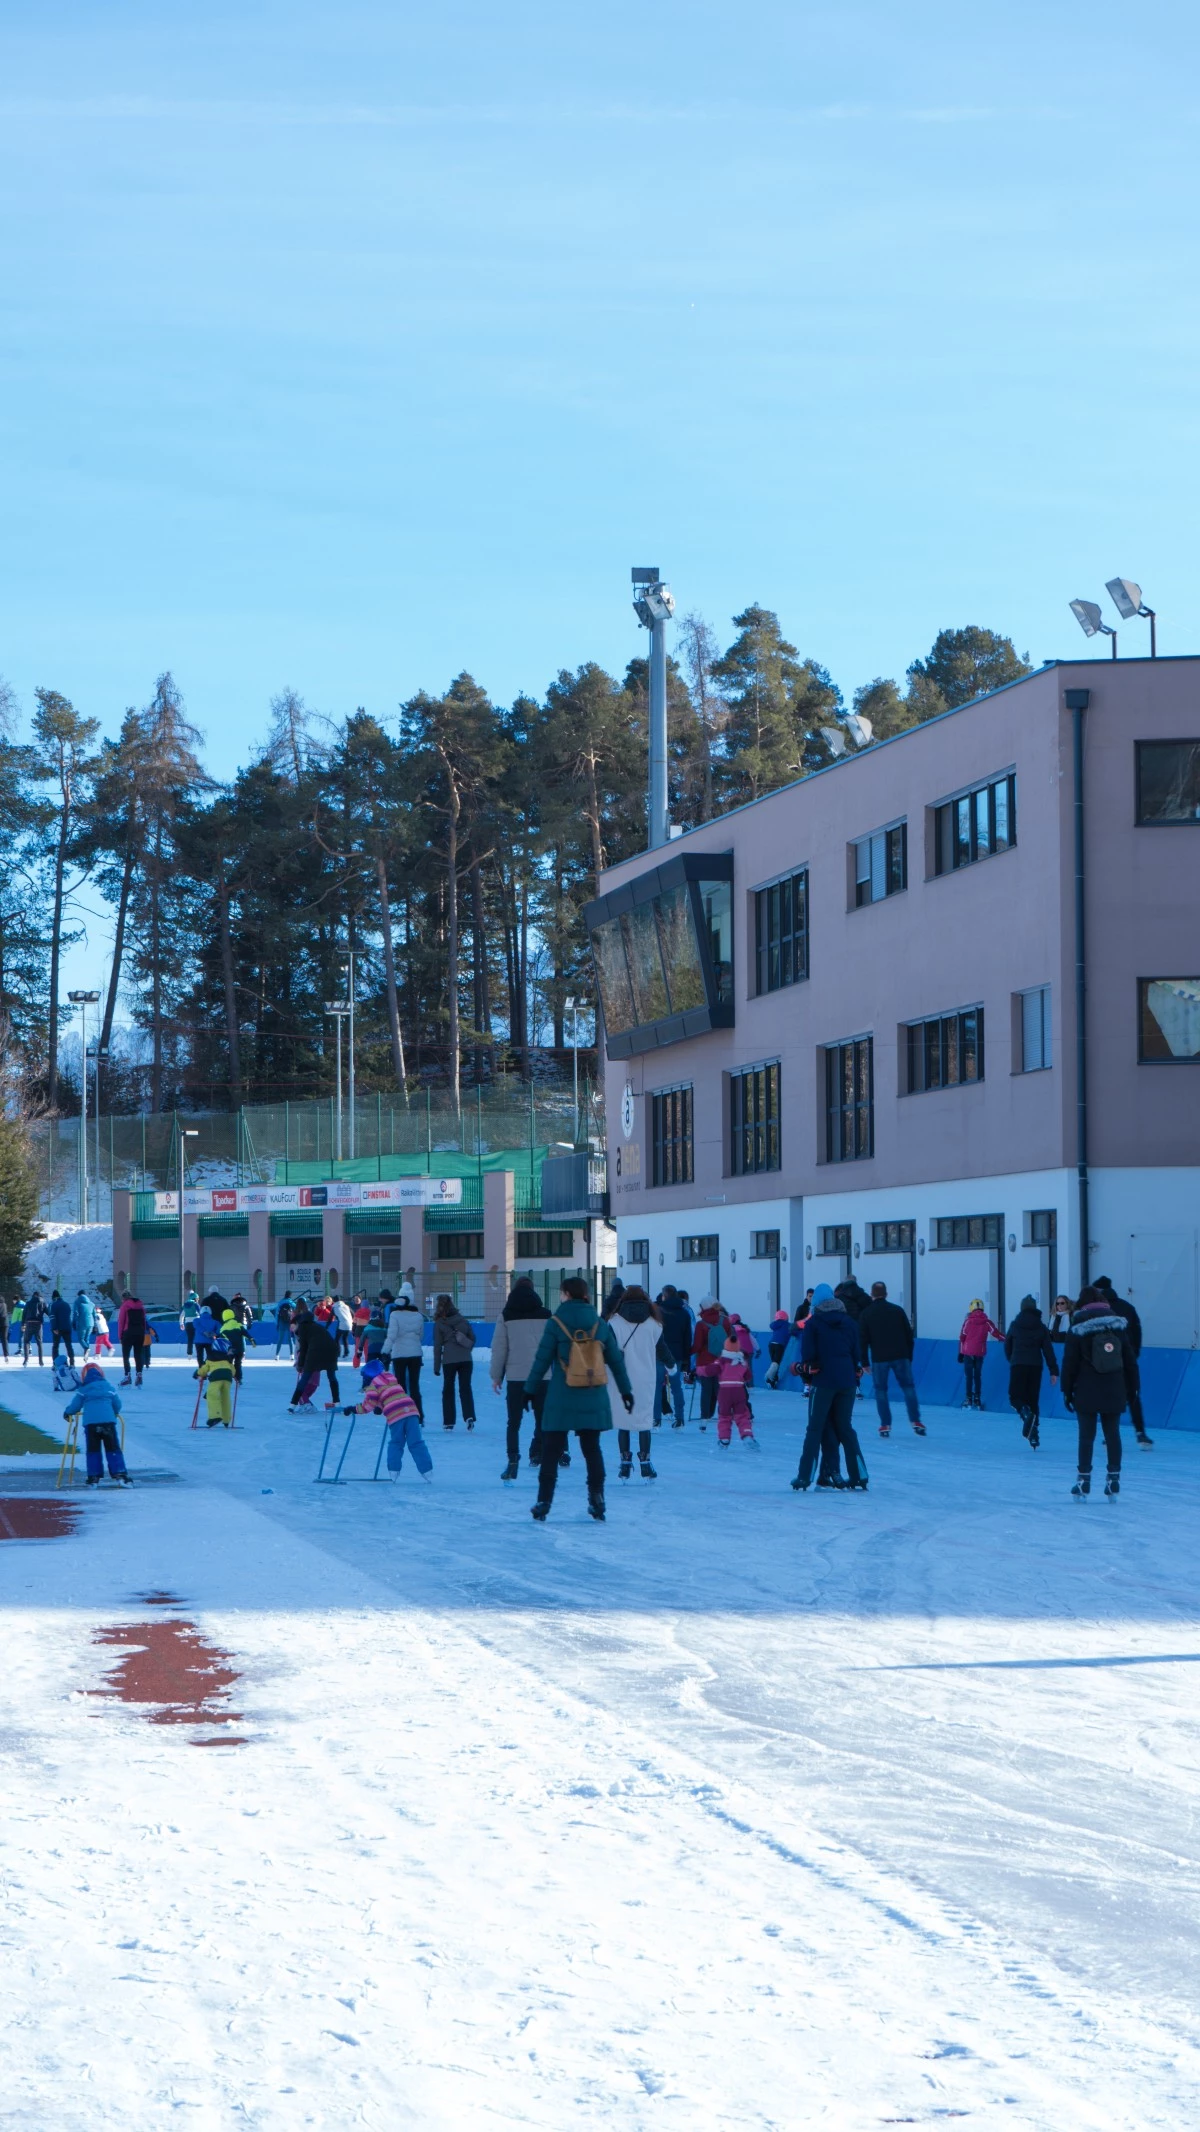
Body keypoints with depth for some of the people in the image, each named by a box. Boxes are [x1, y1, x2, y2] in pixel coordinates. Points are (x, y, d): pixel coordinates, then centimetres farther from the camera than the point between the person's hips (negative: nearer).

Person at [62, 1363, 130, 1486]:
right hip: (108, 1421, 1)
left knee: (93, 1450, 7)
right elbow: (117, 1405, 21)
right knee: (113, 1449, 2)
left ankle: (93, 1478, 4)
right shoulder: (108, 1387, 15)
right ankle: (120, 1474, -8)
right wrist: (114, 1413, 43)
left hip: (90, 1423, -1)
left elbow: (75, 1405, 12)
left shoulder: (83, 1389, 9)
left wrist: (67, 1413, 32)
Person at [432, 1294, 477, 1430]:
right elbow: (472, 1339, 9)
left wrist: (436, 1366, 4)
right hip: (465, 1360, 2)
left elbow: (437, 1346, -1)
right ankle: (469, 1416, -16)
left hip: (449, 1361, -2)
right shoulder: (463, 1320, 6)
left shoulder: (439, 1324, -2)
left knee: (448, 1389, 9)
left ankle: (448, 1421, 8)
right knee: (465, 1388, 4)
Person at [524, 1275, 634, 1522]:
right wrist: (626, 1390, 18)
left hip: (561, 1399, -3)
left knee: (551, 1450, 4)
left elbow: (542, 1359, -5)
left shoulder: (557, 1323, -7)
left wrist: (530, 1389, 3)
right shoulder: (599, 1323, 3)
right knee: (592, 1449, 12)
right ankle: (596, 1500, 7)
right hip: (593, 1400, 3)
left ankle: (543, 1503, 2)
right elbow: (616, 1359, 9)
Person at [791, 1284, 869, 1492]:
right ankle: (859, 1476, 8)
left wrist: (806, 1369, 11)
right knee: (845, 1428, 13)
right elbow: (856, 1352, 10)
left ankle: (805, 1476, -2)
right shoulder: (849, 1322, 8)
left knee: (815, 1429, 2)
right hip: (847, 1382, 4)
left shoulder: (813, 1323, -4)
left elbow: (807, 1354, -7)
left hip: (823, 1381, -4)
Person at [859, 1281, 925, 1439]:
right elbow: (909, 1335, 8)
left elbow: (863, 1340, -1)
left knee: (880, 1390, 8)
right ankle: (916, 1421, 3)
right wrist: (909, 1356, 16)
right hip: (900, 1356, 2)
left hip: (879, 1359, -1)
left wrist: (865, 1361, 6)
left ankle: (885, 1425, 2)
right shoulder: (897, 1310, 6)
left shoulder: (865, 1314, 0)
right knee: (908, 1387, 9)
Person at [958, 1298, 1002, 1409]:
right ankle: (977, 1399, 10)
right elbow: (996, 1333, -1)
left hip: (968, 1352, -1)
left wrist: (961, 1353, 6)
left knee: (969, 1376, 4)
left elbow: (962, 1337, -2)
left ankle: (968, 1399, 0)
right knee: (978, 1375, 11)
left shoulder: (968, 1321, -4)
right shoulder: (986, 1322, -2)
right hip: (980, 1352, 1)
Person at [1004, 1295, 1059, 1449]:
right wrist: (1053, 1371, 0)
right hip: (1035, 1366, 2)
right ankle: (1033, 1436, 4)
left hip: (1018, 1365, -2)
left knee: (1015, 1397, 2)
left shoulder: (1015, 1325, 4)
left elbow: (1007, 1346, 12)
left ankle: (1025, 1412, -33)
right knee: (1033, 1399, 8)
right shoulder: (1042, 1327, 5)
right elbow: (1048, 1350, 1)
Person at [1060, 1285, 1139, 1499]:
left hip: (1086, 1394, -3)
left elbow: (1070, 1363, -6)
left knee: (1086, 1436, 1)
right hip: (1114, 1393, 3)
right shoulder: (1119, 1325, 4)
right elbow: (1129, 1360, 7)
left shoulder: (1078, 1329, -6)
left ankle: (1084, 1480, 0)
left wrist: (1067, 1391, 1)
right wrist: (1131, 1387, 15)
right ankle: (1113, 1479, 7)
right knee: (1112, 1434, 8)